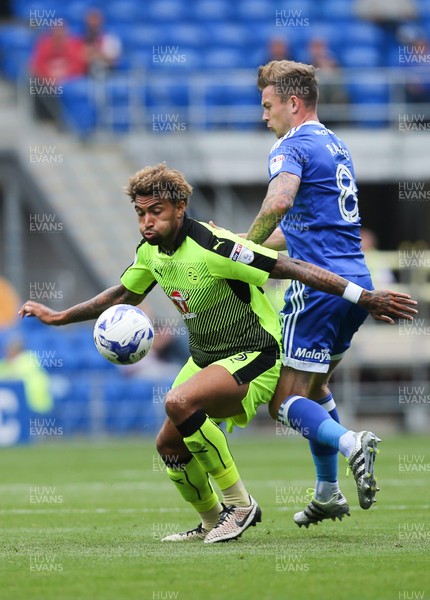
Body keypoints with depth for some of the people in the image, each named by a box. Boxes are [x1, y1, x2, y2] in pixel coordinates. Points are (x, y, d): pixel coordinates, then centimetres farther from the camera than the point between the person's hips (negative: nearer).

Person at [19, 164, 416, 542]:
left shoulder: (212, 247, -25)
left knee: (179, 403, -31)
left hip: (255, 355, -9)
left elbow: (291, 268, -26)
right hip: (204, 358, 9)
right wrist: (59, 317, 23)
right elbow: (125, 295, 22)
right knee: (169, 446, 6)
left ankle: (239, 503, -18)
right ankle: (213, 522, 30)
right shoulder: (150, 251, 0)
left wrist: (364, 298, -29)